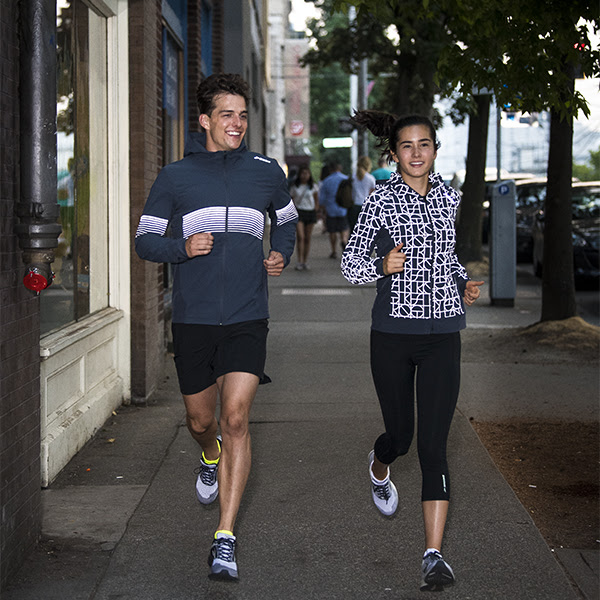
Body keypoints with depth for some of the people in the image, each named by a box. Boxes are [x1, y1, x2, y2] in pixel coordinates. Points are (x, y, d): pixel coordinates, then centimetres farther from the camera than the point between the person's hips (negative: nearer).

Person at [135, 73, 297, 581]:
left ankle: (225, 538, -7)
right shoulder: (175, 177, 3)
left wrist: (282, 255, 6)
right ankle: (211, 459, 51)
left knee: (236, 419, -12)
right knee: (201, 420, 13)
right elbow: (145, 240, 6)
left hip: (248, 318, 0)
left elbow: (287, 220, 26)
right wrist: (182, 247, -14)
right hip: (193, 317, 1)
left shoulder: (266, 172, 7)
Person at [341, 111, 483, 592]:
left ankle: (434, 555, -6)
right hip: (393, 335, -2)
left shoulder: (449, 197, 7)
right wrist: (383, 267, -21)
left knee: (434, 445, -6)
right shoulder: (382, 200, -4)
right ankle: (379, 468, 49)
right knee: (400, 434, 10)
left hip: (442, 337, 2)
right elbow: (351, 262, -2)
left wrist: (465, 284, 6)